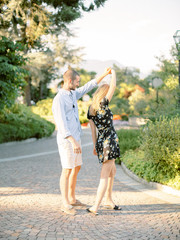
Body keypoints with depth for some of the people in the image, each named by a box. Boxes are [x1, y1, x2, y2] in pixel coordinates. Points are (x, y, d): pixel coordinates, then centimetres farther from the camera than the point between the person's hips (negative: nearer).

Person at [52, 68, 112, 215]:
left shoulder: (73, 94, 12)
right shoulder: (59, 100, -17)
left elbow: (89, 86, 22)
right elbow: (61, 124, -25)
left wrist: (105, 74, 18)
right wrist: (73, 142, -31)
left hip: (75, 139, 10)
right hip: (66, 141, -10)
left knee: (76, 168, 15)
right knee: (67, 171, -5)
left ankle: (72, 199, 27)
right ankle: (65, 204, 6)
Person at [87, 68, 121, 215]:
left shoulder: (90, 109, 7)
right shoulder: (103, 104, -13)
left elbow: (93, 130, 10)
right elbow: (113, 86, -9)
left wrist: (95, 146, 16)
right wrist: (113, 73, 9)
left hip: (101, 142, 8)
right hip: (109, 142, -8)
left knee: (113, 171, 23)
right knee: (105, 175, -4)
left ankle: (108, 200, 31)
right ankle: (95, 207, -5)